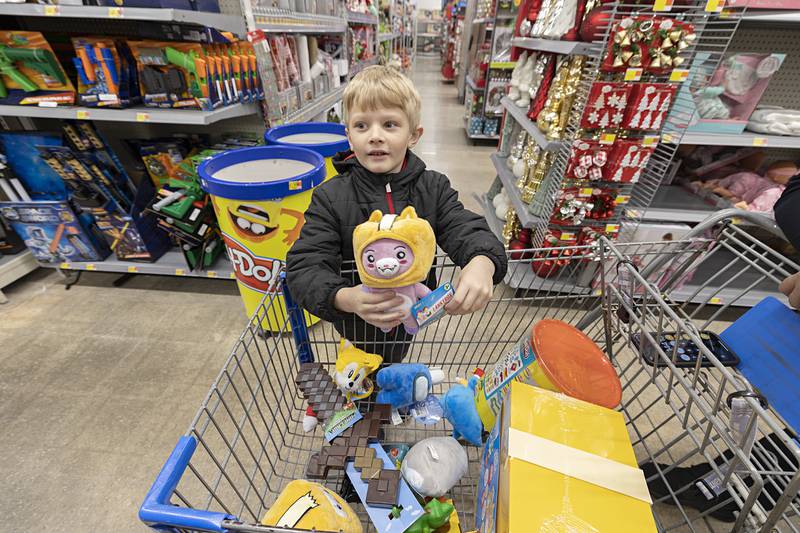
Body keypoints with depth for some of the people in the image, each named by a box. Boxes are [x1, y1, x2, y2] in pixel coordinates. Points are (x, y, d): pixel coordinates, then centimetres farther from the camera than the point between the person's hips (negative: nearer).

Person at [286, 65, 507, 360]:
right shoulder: (330, 197, -18)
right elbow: (305, 264, -22)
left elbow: (467, 230, -18)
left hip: (412, 316, 2)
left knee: (393, 361, 31)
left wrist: (483, 262, -43)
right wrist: (344, 298, -43)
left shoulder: (434, 188, -11)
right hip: (357, 321, -1)